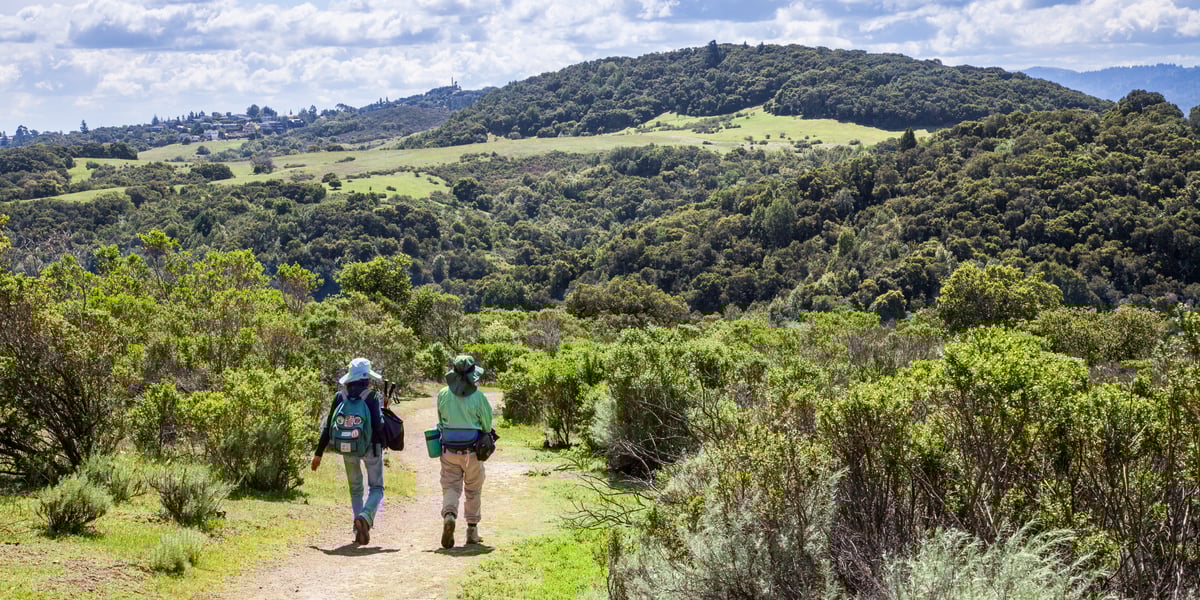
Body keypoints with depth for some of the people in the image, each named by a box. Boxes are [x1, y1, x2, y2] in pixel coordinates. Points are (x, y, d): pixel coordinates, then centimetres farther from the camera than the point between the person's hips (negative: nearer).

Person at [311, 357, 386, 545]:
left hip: (347, 449, 3)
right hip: (370, 447, -3)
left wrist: (318, 453, 5)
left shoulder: (340, 397, -1)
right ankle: (365, 517, -20)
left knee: (355, 489, 21)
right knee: (376, 488, 9)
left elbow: (328, 427, 0)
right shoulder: (371, 397, -11)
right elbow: (378, 425, -18)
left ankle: (359, 530, 16)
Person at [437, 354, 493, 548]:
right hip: (472, 452, -1)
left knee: (450, 487, 5)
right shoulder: (478, 397, -11)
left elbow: (441, 421, 8)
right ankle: (472, 530, 17)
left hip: (449, 450, 1)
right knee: (473, 491, 13)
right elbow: (487, 425, -3)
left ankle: (449, 515, -23)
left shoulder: (443, 394, -3)